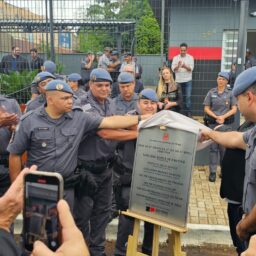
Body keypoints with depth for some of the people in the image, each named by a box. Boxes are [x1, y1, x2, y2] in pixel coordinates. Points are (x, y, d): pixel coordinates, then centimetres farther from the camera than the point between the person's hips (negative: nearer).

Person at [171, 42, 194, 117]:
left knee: (188, 97, -5)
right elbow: (173, 69, -4)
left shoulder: (190, 57, 3)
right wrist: (178, 66, -25)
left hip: (187, 81, -1)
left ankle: (188, 113, 1)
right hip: (178, 81, 1)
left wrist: (185, 66, -28)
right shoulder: (175, 58, 4)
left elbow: (191, 69, -7)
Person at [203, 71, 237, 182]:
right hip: (212, 123, 0)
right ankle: (212, 172, 7)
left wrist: (223, 117, -13)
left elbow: (234, 109, 1)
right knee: (213, 147, 2)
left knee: (224, 147, 2)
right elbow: (206, 108, 2)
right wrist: (216, 117, -11)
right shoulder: (211, 92, 4)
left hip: (226, 124, 0)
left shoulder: (230, 93, 3)